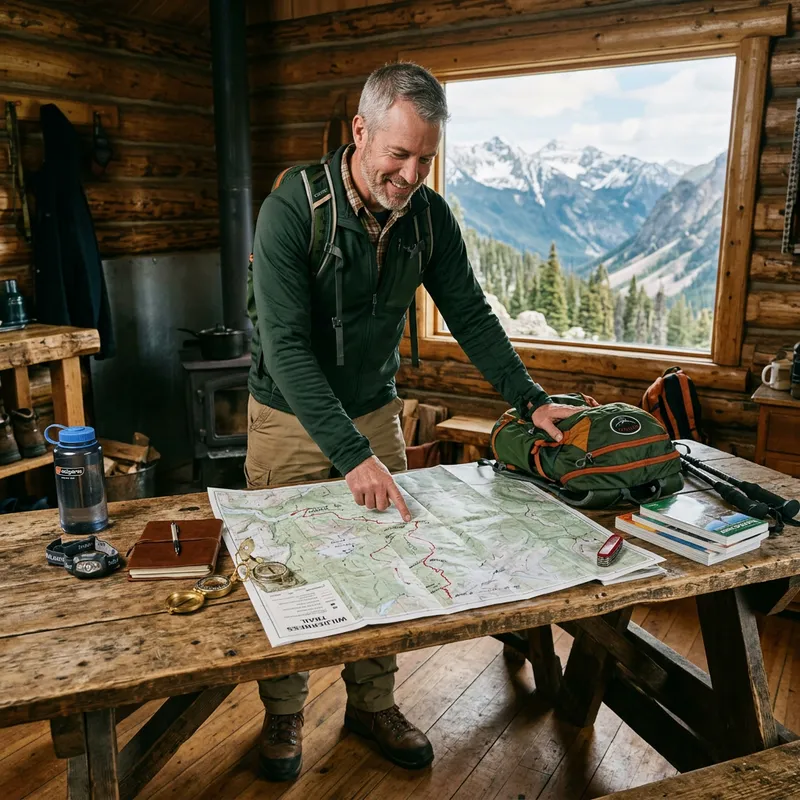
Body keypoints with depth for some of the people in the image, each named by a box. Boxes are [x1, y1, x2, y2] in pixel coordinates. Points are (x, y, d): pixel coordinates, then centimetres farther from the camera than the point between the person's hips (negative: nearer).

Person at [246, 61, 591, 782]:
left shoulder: (429, 215, -7)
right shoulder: (292, 209, -23)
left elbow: (470, 315, 1)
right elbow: (287, 345, -30)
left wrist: (530, 399, -8)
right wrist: (350, 453, -38)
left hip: (376, 412, 4)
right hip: (291, 419, -3)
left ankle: (373, 703, 31)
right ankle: (284, 715, 30)